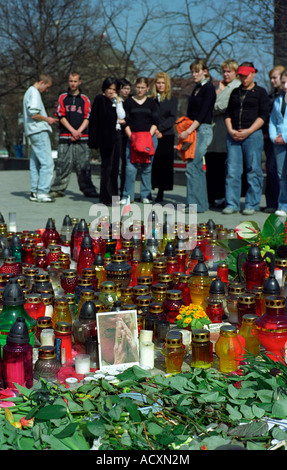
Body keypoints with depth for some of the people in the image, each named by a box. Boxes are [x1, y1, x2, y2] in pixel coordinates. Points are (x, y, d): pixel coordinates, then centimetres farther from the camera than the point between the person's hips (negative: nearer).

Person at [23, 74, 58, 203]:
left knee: (35, 163, 10)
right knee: (47, 162, -13)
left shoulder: (30, 92, 24)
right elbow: (33, 114, -20)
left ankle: (34, 192, 11)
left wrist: (47, 120, 16)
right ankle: (42, 192, -15)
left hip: (34, 133, 11)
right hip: (39, 131, -11)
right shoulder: (34, 93, -9)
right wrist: (47, 119, -6)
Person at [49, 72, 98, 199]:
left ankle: (88, 189, 5)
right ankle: (58, 189, 5)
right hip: (65, 137, 0)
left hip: (82, 137, 0)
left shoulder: (85, 99, 12)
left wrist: (79, 131, -8)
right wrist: (72, 131, -8)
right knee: (63, 164, -2)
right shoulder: (63, 97, 11)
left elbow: (87, 118, 6)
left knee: (84, 165, -1)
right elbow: (61, 116, 3)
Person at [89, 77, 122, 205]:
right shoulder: (100, 99, -2)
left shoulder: (116, 101, 19)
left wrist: (117, 101, 0)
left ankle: (113, 195, 13)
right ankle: (106, 197, -3)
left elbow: (122, 116, 6)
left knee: (115, 167, 8)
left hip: (116, 135, 7)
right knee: (107, 166, -6)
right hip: (106, 136, -7)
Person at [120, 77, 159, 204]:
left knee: (147, 167, 2)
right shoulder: (129, 102, 9)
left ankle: (146, 195, 11)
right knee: (130, 167, -9)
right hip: (133, 138, -1)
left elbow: (155, 122, 6)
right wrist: (130, 136, -7)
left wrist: (149, 136, -7)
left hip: (149, 137, 1)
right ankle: (127, 196, -2)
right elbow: (126, 122, 5)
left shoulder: (151, 102, 11)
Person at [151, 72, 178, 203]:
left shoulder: (172, 100, 9)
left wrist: (159, 128, -12)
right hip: (151, 136, 1)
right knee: (151, 163, -5)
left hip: (166, 136, -1)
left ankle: (161, 193, 4)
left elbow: (172, 118, -1)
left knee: (164, 163, -2)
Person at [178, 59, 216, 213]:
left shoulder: (209, 88, -8)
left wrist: (188, 131, -19)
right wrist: (185, 131, 10)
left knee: (192, 167, -13)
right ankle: (202, 203, 14)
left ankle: (195, 204, -9)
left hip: (203, 130, -9)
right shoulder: (197, 88, 17)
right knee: (198, 167, 9)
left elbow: (203, 114, -16)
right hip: (193, 130, 9)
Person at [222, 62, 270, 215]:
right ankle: (232, 204, 4)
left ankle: (251, 205, 4)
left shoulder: (260, 92, 6)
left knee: (253, 170, -2)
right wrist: (230, 130, -1)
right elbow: (228, 113, 17)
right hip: (233, 135, 4)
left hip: (252, 135, -4)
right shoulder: (235, 92, 20)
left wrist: (248, 131, -12)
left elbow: (264, 115, -2)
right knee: (232, 170, -1)